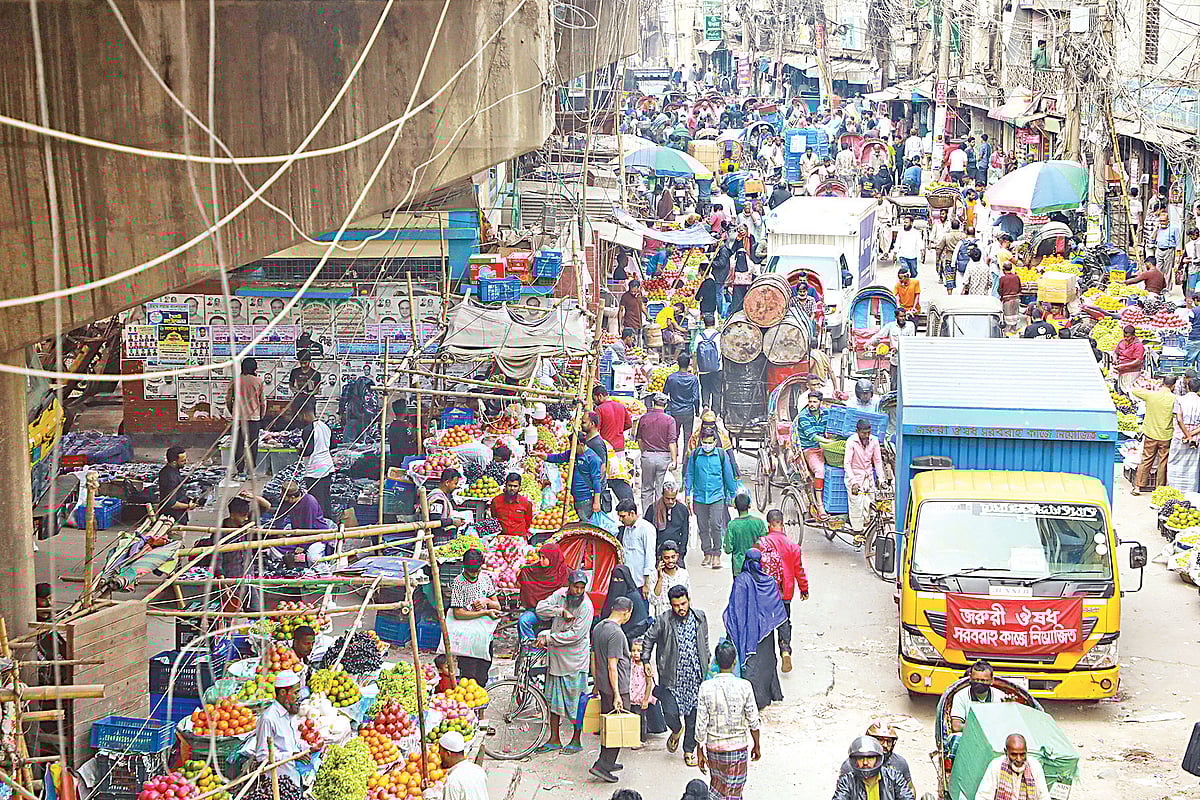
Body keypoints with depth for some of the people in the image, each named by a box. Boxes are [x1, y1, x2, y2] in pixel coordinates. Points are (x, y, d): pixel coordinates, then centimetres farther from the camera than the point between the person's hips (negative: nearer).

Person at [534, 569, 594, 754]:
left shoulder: (586, 607, -16)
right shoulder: (560, 595, 1)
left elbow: (575, 635, -20)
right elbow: (540, 608, -6)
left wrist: (548, 639, -17)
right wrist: (561, 611, -19)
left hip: (575, 659, -6)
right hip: (556, 656, 6)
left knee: (575, 701, 0)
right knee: (553, 699, 11)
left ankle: (576, 740, 12)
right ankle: (554, 739, 20)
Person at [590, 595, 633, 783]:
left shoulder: (598, 628, 8)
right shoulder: (616, 633, -21)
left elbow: (594, 659, 16)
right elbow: (612, 666, -22)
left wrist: (597, 685, 24)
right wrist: (617, 695, -19)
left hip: (602, 685, 9)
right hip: (617, 687, -9)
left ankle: (608, 762, 27)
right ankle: (601, 766, -5)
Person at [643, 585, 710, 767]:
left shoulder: (700, 617, 2)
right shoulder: (663, 620, -9)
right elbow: (648, 640, 5)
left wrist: (707, 661, 18)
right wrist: (646, 662, 2)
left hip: (695, 676, 3)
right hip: (671, 676, -3)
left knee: (693, 716, 6)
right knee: (670, 712, -10)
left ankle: (689, 750, 24)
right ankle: (676, 731, 26)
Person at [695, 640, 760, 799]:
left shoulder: (706, 688, -12)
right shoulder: (744, 686, -14)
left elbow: (701, 724, -8)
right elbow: (753, 722, -5)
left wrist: (700, 752, 3)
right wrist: (757, 745, 10)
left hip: (713, 746, 1)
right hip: (738, 747, -1)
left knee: (716, 786, 21)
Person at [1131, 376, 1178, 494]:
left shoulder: (1150, 395, -6)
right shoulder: (1174, 398, -10)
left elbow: (1133, 390, 8)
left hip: (1150, 435, 1)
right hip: (1166, 436, -1)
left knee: (1146, 461, 9)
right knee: (1163, 463, 8)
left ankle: (1138, 487, 9)